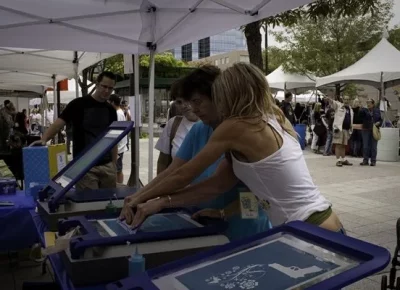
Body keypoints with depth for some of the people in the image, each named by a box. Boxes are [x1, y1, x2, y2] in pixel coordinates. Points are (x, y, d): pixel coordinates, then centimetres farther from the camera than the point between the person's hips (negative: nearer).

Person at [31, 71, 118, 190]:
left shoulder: (111, 110, 9)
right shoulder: (79, 104, -5)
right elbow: (58, 123, -11)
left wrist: (114, 164, 4)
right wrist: (44, 139, -29)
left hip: (107, 166, 5)